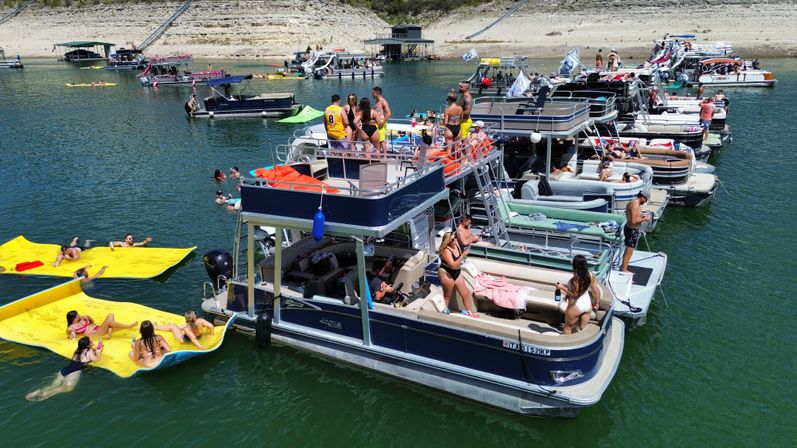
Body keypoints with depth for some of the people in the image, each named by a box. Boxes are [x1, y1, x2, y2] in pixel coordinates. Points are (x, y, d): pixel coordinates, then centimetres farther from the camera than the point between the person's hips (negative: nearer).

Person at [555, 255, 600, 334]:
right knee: (583, 329, 18)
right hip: (588, 304, 6)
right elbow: (596, 291, 1)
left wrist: (562, 287, -16)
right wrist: (596, 303, 16)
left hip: (576, 306, -6)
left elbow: (575, 295, -23)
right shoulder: (591, 275, -7)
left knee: (568, 328, 14)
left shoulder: (576, 279, -28)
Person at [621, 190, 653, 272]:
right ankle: (624, 270, 9)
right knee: (629, 252, 0)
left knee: (628, 250, 21)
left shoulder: (633, 202, 8)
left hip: (629, 229, 11)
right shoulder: (635, 205, -23)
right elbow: (633, 221, -29)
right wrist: (645, 219, -16)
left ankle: (623, 269, 32)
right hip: (632, 231, -11)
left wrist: (642, 215, 10)